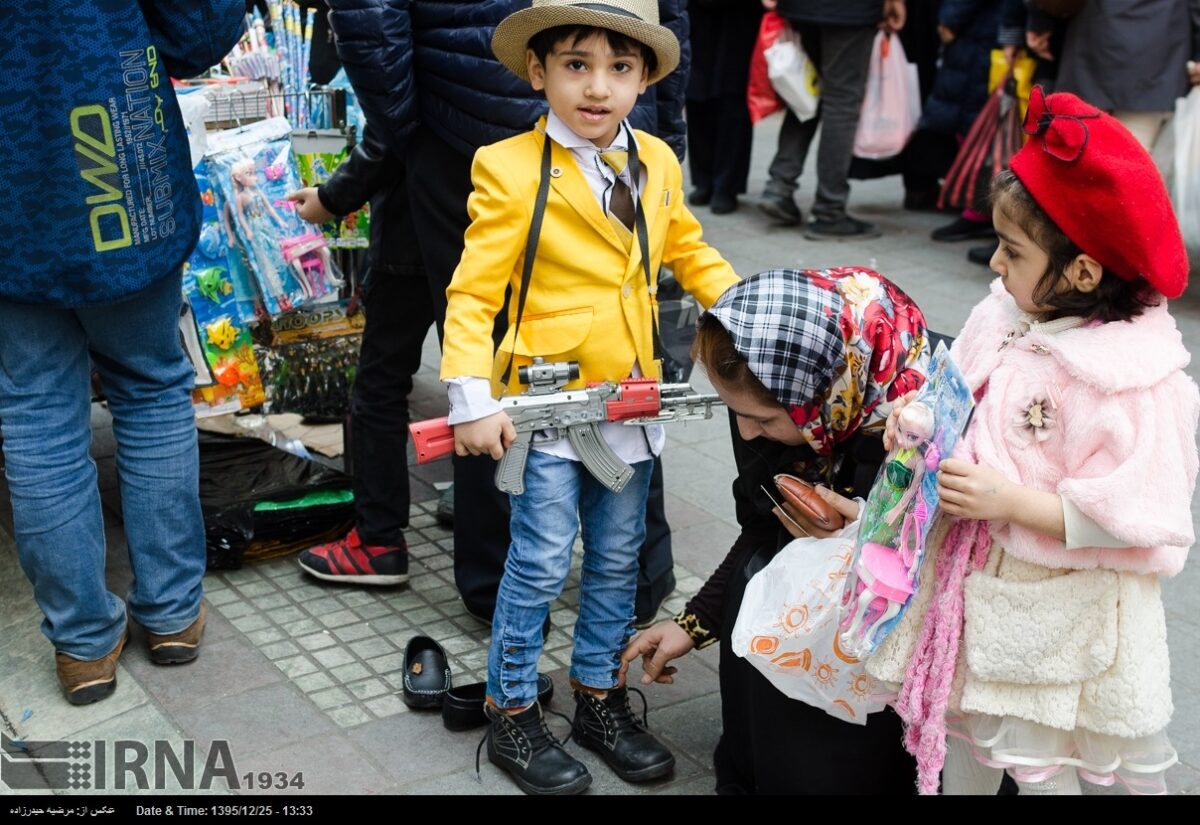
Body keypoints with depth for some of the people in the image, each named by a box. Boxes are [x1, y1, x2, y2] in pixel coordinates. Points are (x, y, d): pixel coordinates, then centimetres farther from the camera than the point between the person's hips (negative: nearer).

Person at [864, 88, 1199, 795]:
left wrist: (1011, 501, -26)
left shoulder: (1128, 382, -24)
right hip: (979, 577, 7)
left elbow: (1130, 516, -25)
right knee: (970, 734, 22)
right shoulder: (1002, 321, -2)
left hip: (1059, 611, -6)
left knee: (1039, 763, 11)